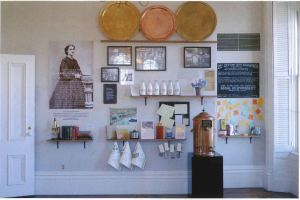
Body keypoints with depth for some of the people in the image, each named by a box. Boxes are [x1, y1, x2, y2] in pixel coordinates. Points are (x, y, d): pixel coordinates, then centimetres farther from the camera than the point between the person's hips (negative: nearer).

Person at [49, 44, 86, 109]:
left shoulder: (75, 61, 14)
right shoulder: (64, 60, -5)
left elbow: (79, 71, 11)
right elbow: (64, 72, -13)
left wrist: (79, 75, -11)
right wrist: (74, 75, -20)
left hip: (75, 84, 6)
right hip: (66, 83, -6)